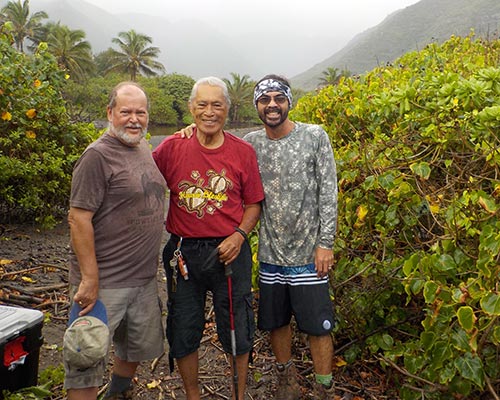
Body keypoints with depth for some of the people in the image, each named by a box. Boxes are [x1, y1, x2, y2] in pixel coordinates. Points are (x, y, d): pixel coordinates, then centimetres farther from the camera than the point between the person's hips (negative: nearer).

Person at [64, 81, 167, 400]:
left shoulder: (145, 150, 10)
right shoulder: (98, 155, -15)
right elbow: (79, 218, -18)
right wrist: (90, 279, -20)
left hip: (145, 278, 8)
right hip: (104, 282, -8)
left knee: (141, 348, 22)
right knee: (88, 361, 1)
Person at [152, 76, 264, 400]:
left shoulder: (243, 151, -3)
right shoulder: (172, 147, -4)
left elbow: (254, 204, 3)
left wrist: (239, 235, -12)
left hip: (229, 252, 0)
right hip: (183, 253, 1)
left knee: (237, 331, 12)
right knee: (184, 332, 15)